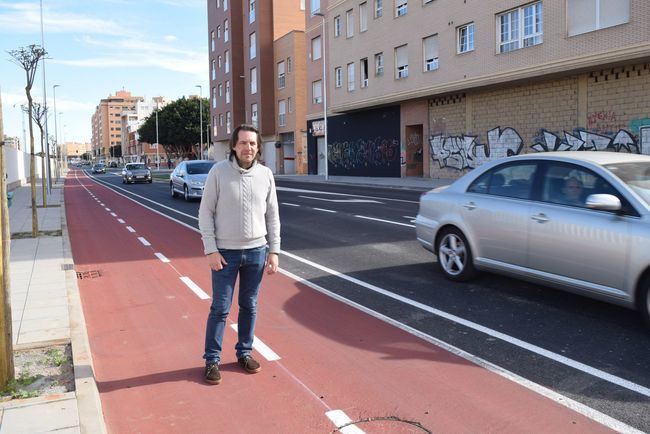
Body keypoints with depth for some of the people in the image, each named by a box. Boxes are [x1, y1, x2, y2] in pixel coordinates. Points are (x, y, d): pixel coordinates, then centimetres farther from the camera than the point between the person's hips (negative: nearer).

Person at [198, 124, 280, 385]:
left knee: (249, 306, 13)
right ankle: (212, 359, 18)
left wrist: (274, 251, 1)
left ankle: (244, 352, 29)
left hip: (256, 251, 3)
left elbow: (272, 216, 5)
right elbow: (205, 213, -6)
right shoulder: (218, 172, -8)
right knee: (220, 308, 3)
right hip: (225, 252, -3)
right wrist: (211, 250, -11)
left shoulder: (265, 174, 0)